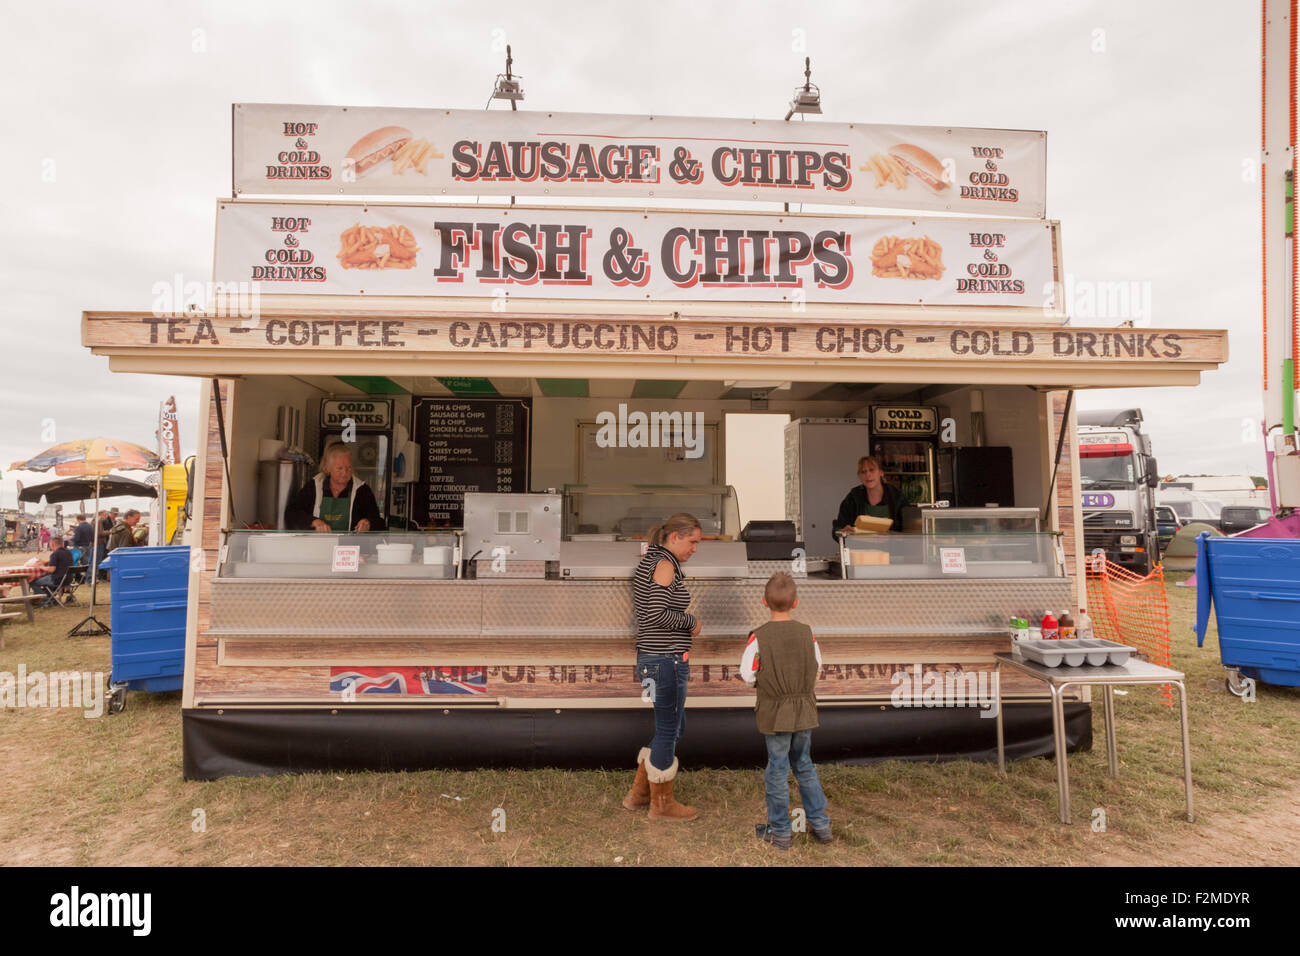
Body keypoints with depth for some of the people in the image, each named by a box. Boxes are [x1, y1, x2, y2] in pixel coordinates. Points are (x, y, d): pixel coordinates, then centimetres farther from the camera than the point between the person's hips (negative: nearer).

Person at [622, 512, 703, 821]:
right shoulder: (665, 564, -15)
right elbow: (658, 614, -24)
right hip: (667, 659, -10)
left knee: (674, 726, 21)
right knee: (668, 730, 5)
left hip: (650, 656, 10)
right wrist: (691, 621, -10)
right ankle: (662, 804, 22)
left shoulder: (648, 561, 14)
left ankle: (638, 793, 31)